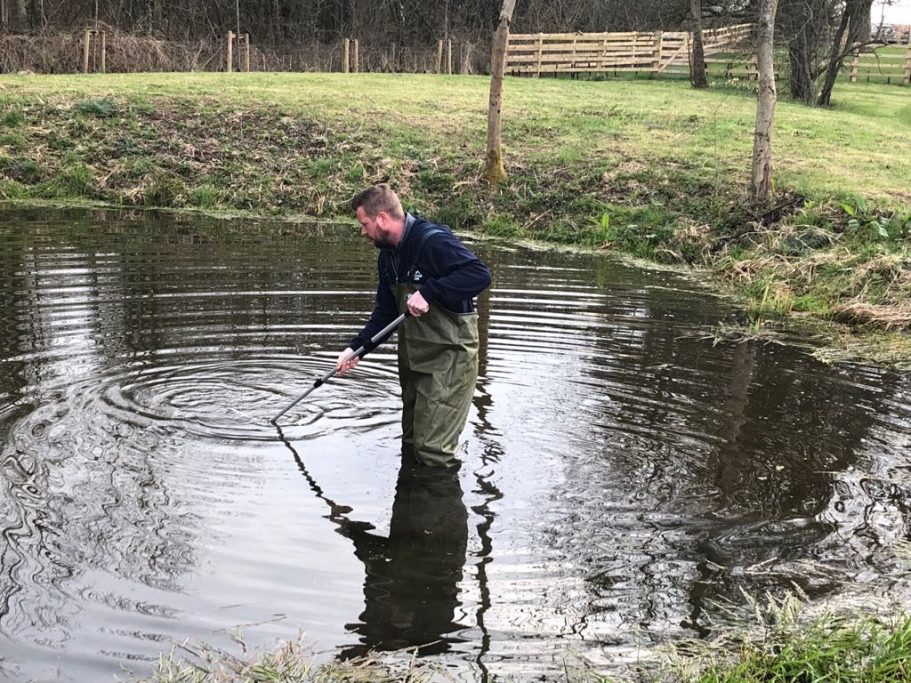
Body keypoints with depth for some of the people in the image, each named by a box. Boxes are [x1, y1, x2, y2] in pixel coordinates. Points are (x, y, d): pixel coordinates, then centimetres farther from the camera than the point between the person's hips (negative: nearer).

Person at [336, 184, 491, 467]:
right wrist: (356, 348, 4)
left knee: (433, 452, -7)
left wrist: (429, 292, -34)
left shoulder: (433, 241, -21)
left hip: (449, 357, -9)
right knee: (411, 445, 20)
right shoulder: (388, 256, 8)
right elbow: (385, 311, 14)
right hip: (414, 356, 9)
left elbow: (480, 274, -31)